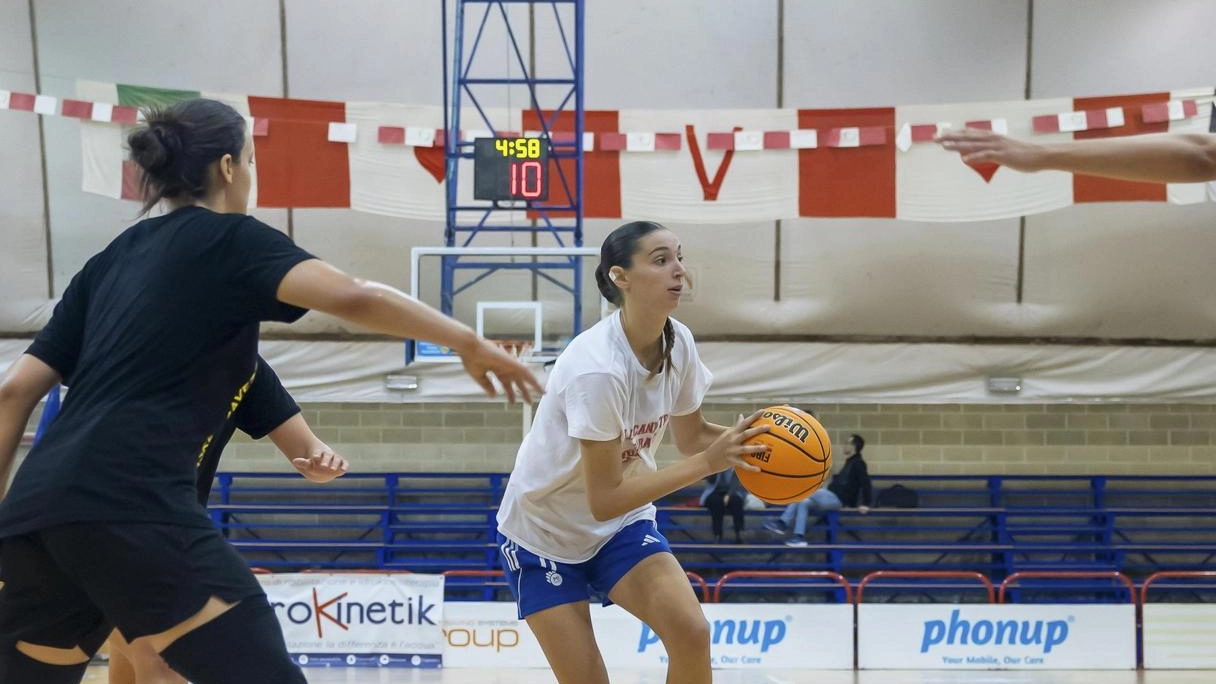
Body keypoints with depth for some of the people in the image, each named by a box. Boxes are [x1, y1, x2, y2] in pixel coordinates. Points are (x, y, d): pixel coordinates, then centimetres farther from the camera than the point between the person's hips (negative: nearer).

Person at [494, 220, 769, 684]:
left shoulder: (678, 343, -11)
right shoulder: (598, 369, -32)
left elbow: (691, 438, 5)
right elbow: (603, 500, -30)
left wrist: (745, 441, -16)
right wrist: (707, 463, -33)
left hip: (622, 526, 5)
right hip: (544, 532, -5)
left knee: (691, 632, -20)